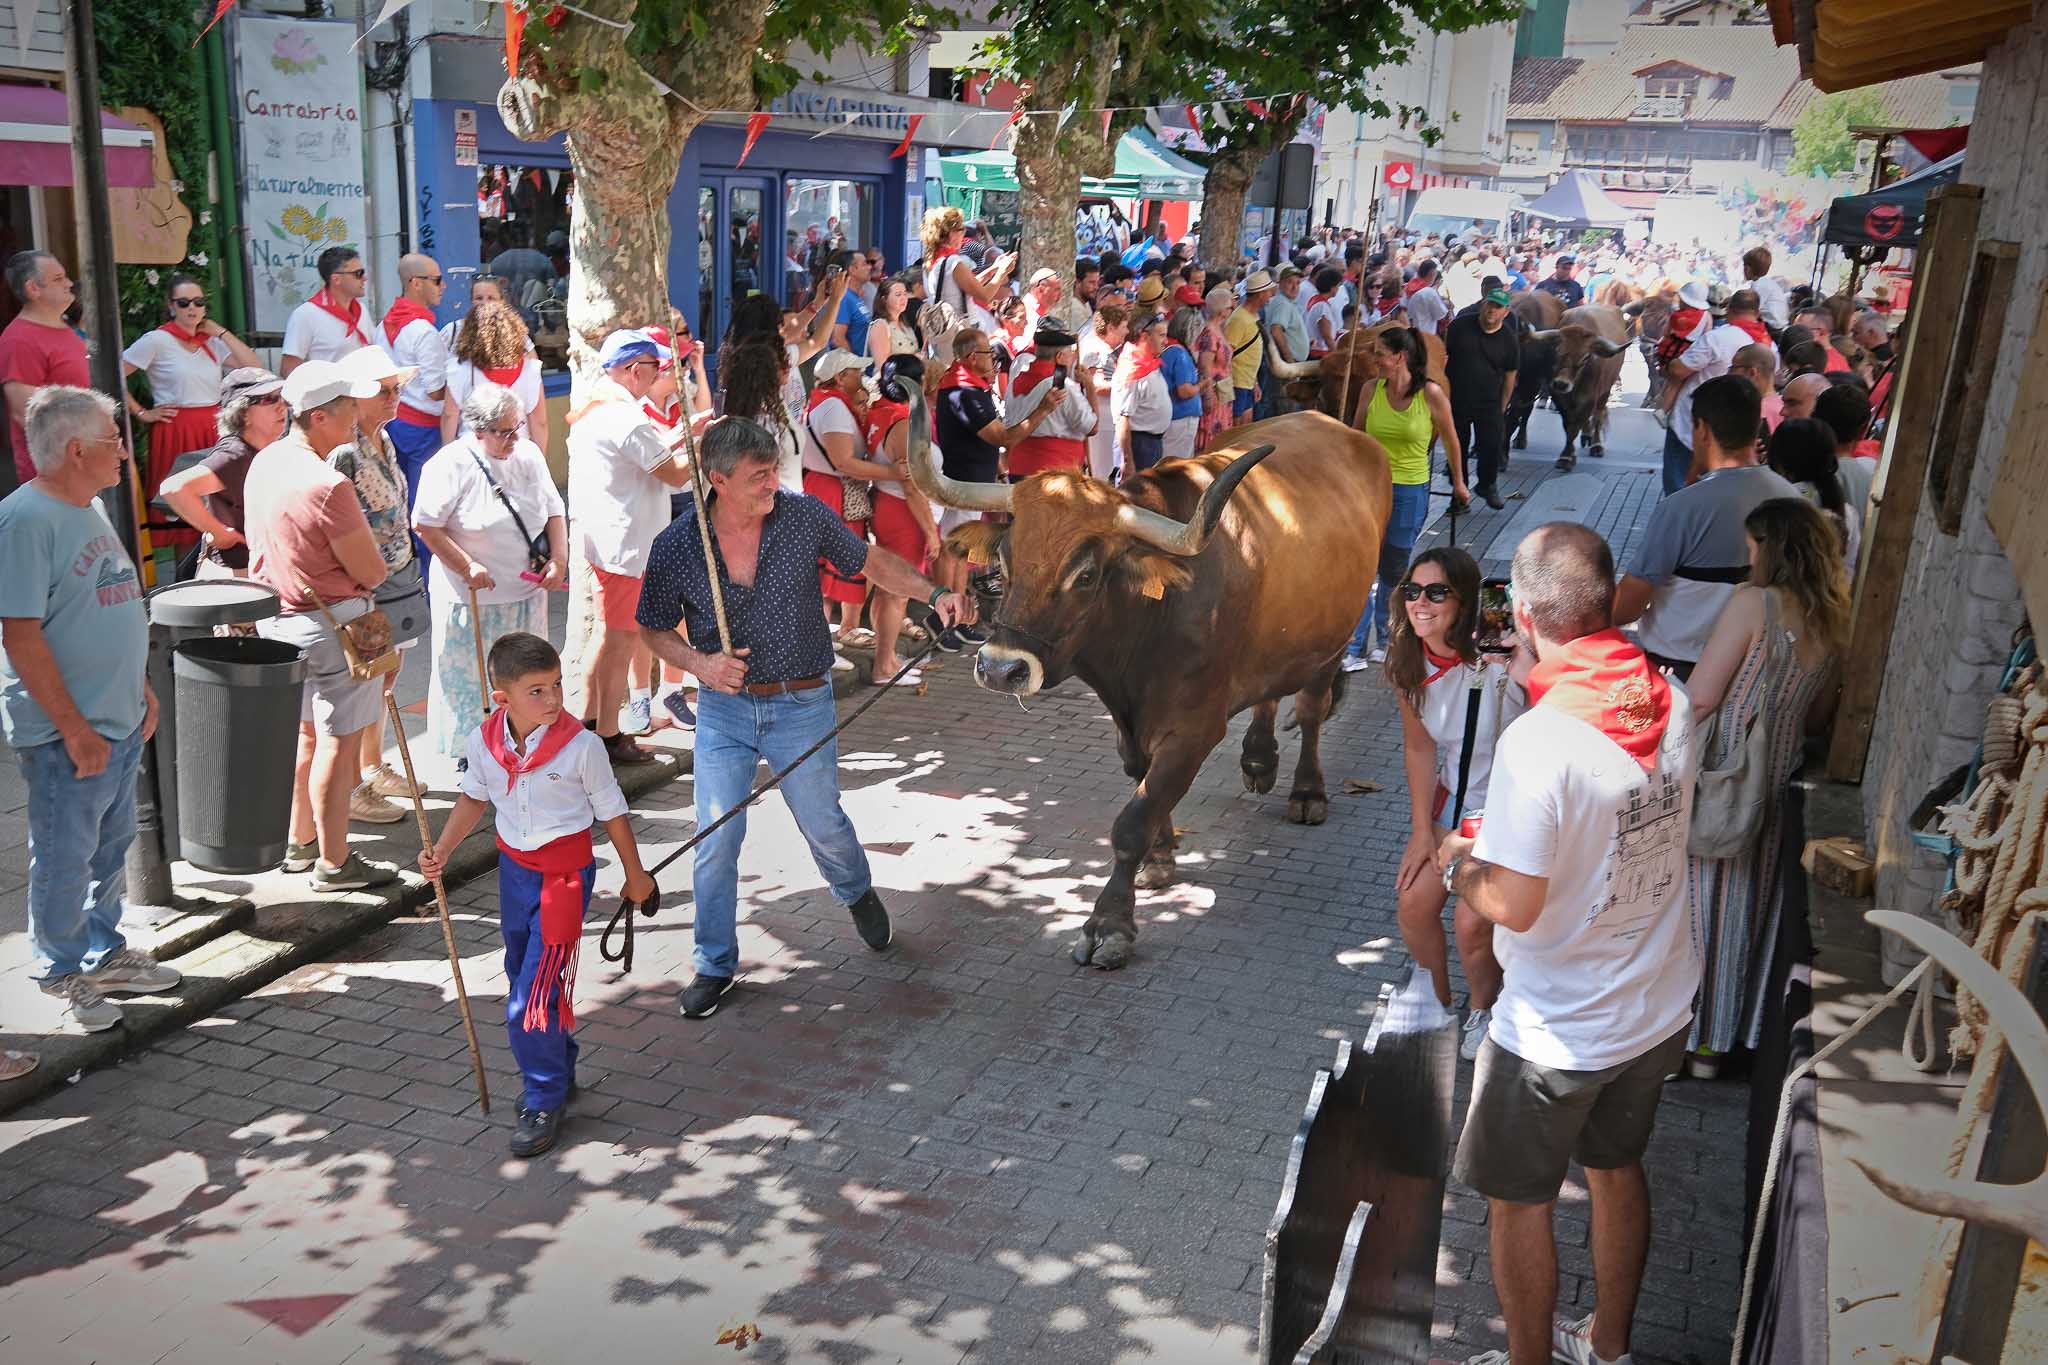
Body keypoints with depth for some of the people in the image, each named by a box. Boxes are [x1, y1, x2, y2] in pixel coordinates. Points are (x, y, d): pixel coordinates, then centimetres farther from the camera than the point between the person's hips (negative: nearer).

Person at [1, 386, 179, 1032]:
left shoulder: (88, 509, 9)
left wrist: (140, 688, 19)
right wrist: (75, 730, -20)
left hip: (120, 722, 9)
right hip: (66, 735, -9)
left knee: (111, 846, 21)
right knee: (64, 860, 8)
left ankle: (105, 954, 37)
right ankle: (62, 973, 25)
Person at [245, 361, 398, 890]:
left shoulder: (264, 462, 3)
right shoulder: (328, 486, -26)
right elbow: (372, 573, -19)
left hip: (276, 618, 9)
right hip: (330, 623, -9)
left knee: (306, 732, 22)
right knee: (339, 743, 3)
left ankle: (299, 843, 33)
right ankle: (333, 863, 12)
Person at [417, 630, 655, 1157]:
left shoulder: (580, 745, -20)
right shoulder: (482, 742, -9)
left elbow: (611, 812, -8)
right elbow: (473, 799, 10)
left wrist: (635, 875, 3)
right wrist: (441, 852, -2)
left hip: (565, 875, -6)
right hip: (514, 868, 6)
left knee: (534, 999, -9)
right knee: (524, 983, 20)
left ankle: (544, 1100, 10)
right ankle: (558, 1071, 41)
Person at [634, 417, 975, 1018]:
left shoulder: (805, 517, -10)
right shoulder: (676, 545, -10)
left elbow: (871, 561, 3)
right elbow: (655, 628, 3)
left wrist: (933, 595, -11)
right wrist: (700, 663, -16)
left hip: (802, 704, 0)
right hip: (723, 707, 0)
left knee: (824, 825, 12)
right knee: (716, 838, 1)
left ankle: (857, 893, 47)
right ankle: (715, 964, 20)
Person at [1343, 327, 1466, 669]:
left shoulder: (1431, 393, -10)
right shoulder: (1372, 388, -2)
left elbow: (1450, 440, 3)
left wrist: (1458, 482, 12)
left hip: (1410, 491, -2)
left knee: (1393, 572, 10)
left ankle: (1386, 639, 29)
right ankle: (1355, 650, -3)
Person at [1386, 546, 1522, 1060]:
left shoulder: (1501, 662, -30)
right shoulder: (1408, 663, -9)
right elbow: (1420, 747, 1)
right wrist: (1421, 831, 1)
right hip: (1454, 799, 6)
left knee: (1472, 921, -10)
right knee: (1413, 903, 2)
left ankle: (1484, 1010, 22)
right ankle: (1436, 1003, 30)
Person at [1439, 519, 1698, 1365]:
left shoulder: (1537, 741, -30)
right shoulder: (1672, 704, -9)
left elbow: (1516, 907, -26)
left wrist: (1459, 865, -5)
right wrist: (1535, 673, 13)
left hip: (1556, 1033, -7)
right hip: (1659, 1009, 7)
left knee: (1519, 1201, 14)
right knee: (1617, 1169, 26)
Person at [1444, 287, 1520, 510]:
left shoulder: (1509, 339, -4)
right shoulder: (1461, 325, -5)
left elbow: (1510, 376, 4)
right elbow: (1443, 354, 3)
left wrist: (1502, 408, 5)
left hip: (1489, 404, 0)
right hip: (1456, 399, 0)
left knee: (1491, 446, -1)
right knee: (1457, 447, 9)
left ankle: (1488, 486, 23)